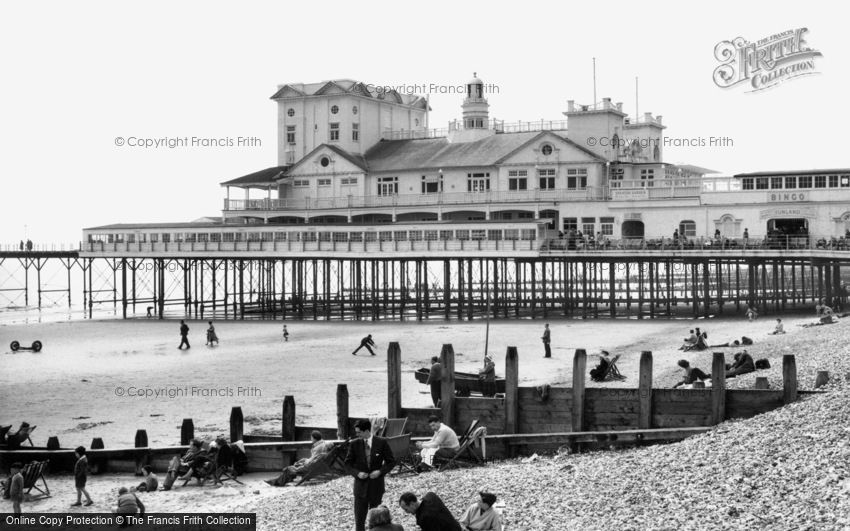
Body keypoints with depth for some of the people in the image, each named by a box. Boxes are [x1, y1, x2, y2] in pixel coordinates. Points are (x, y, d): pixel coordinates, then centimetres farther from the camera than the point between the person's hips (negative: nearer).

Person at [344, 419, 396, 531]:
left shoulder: (381, 443, -7)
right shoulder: (354, 444, -4)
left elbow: (391, 462, 0)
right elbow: (348, 463, 4)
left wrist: (380, 471, -16)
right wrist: (357, 473, -14)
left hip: (376, 485, 0)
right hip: (360, 485, 1)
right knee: (359, 519, 0)